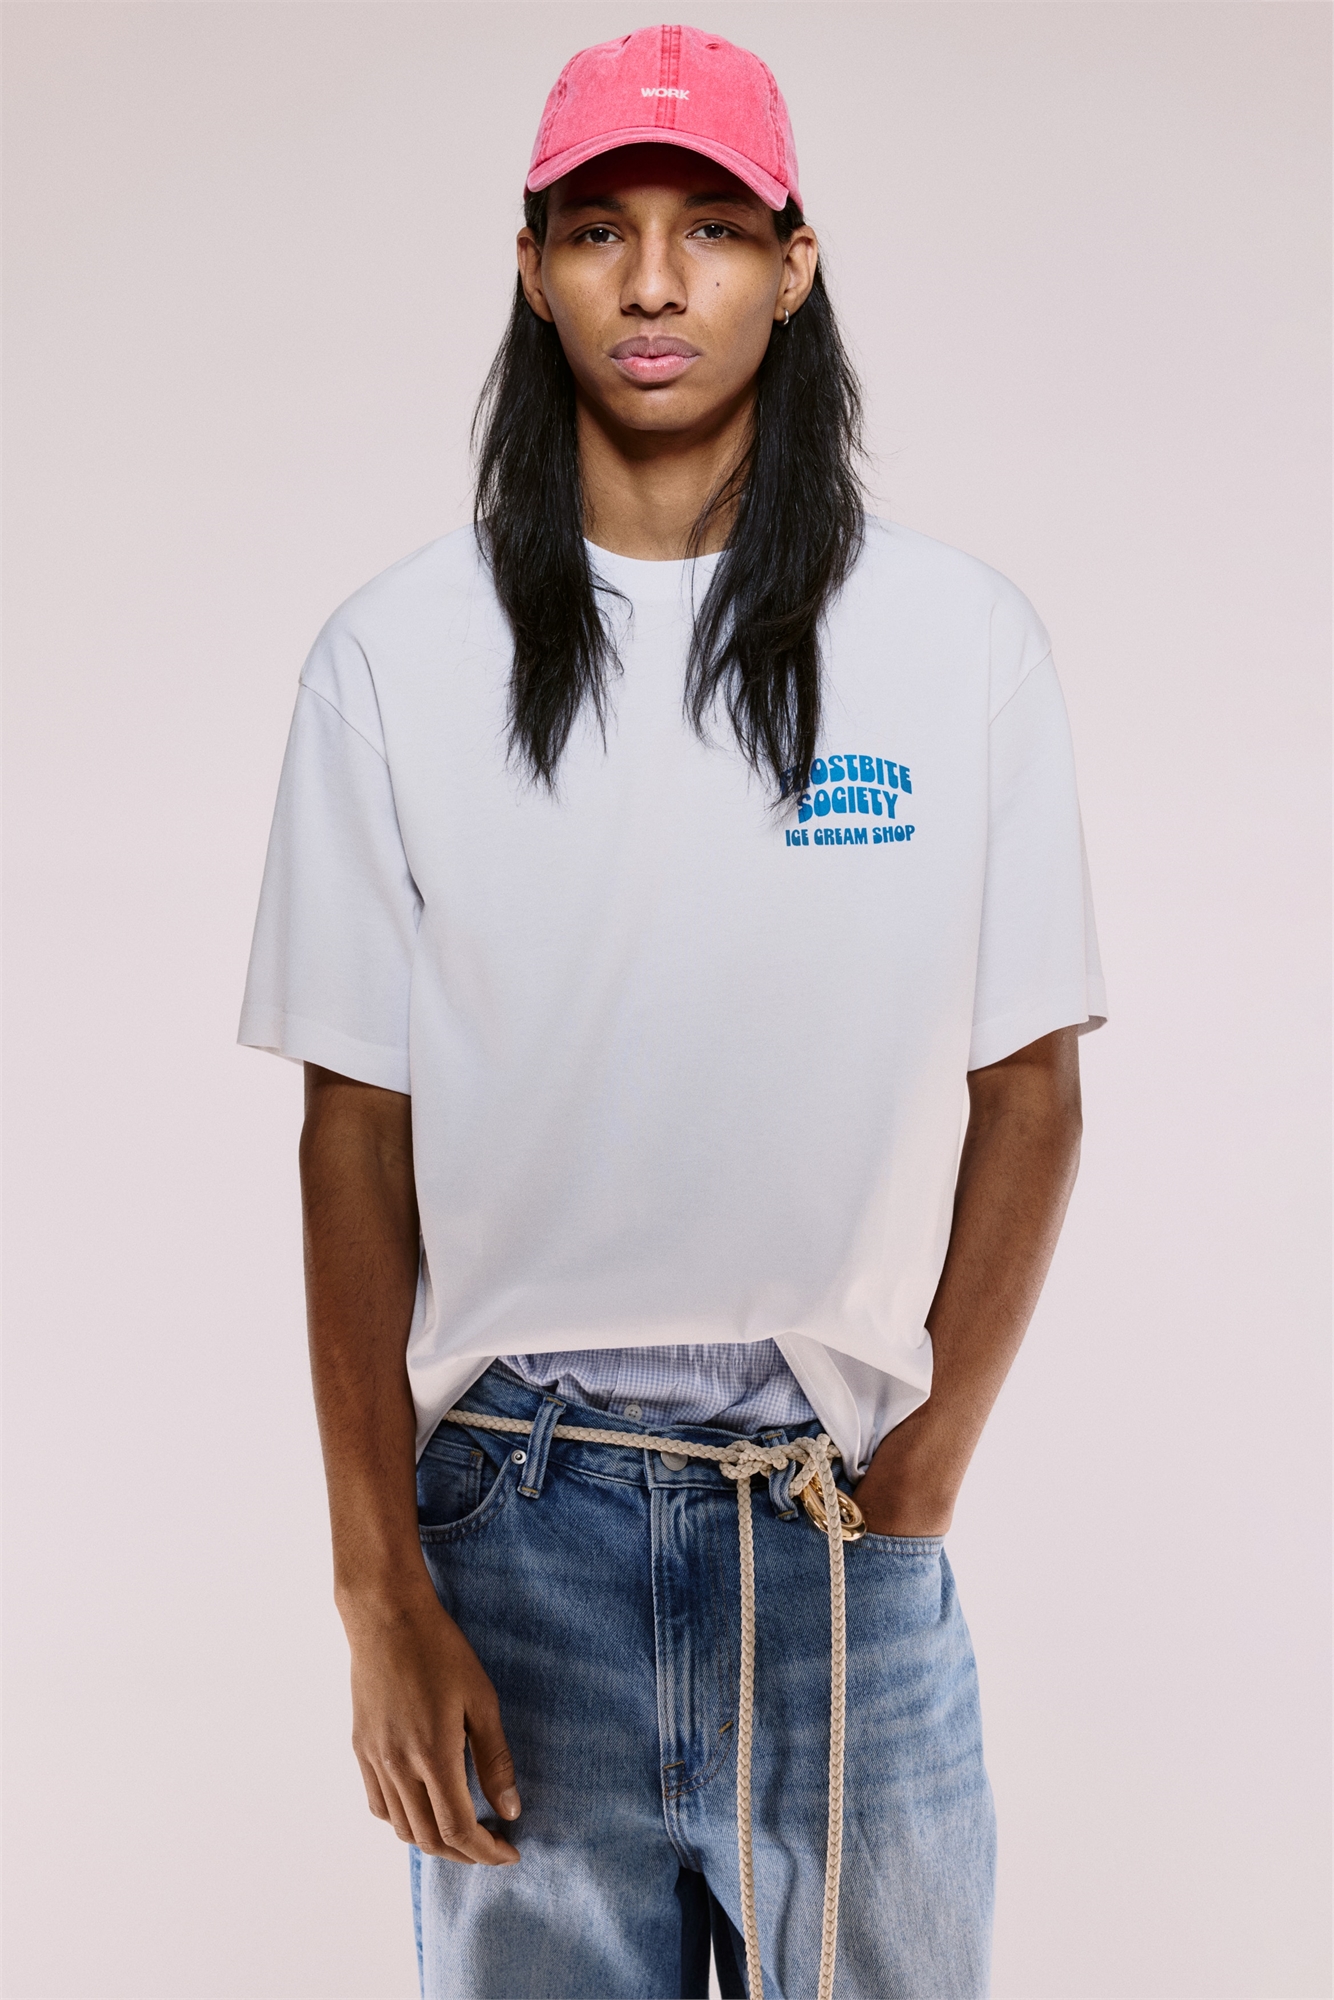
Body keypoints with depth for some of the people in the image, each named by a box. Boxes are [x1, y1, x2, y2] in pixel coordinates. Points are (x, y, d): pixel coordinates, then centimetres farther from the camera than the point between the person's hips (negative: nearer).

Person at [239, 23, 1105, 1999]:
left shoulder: (960, 641, 0)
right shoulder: (401, 656, -1)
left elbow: (1027, 1093, 3)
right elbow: (356, 1136, 0)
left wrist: (916, 1486, -3)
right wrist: (384, 1593, -3)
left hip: (840, 1515, 1)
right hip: (512, 1510, 0)